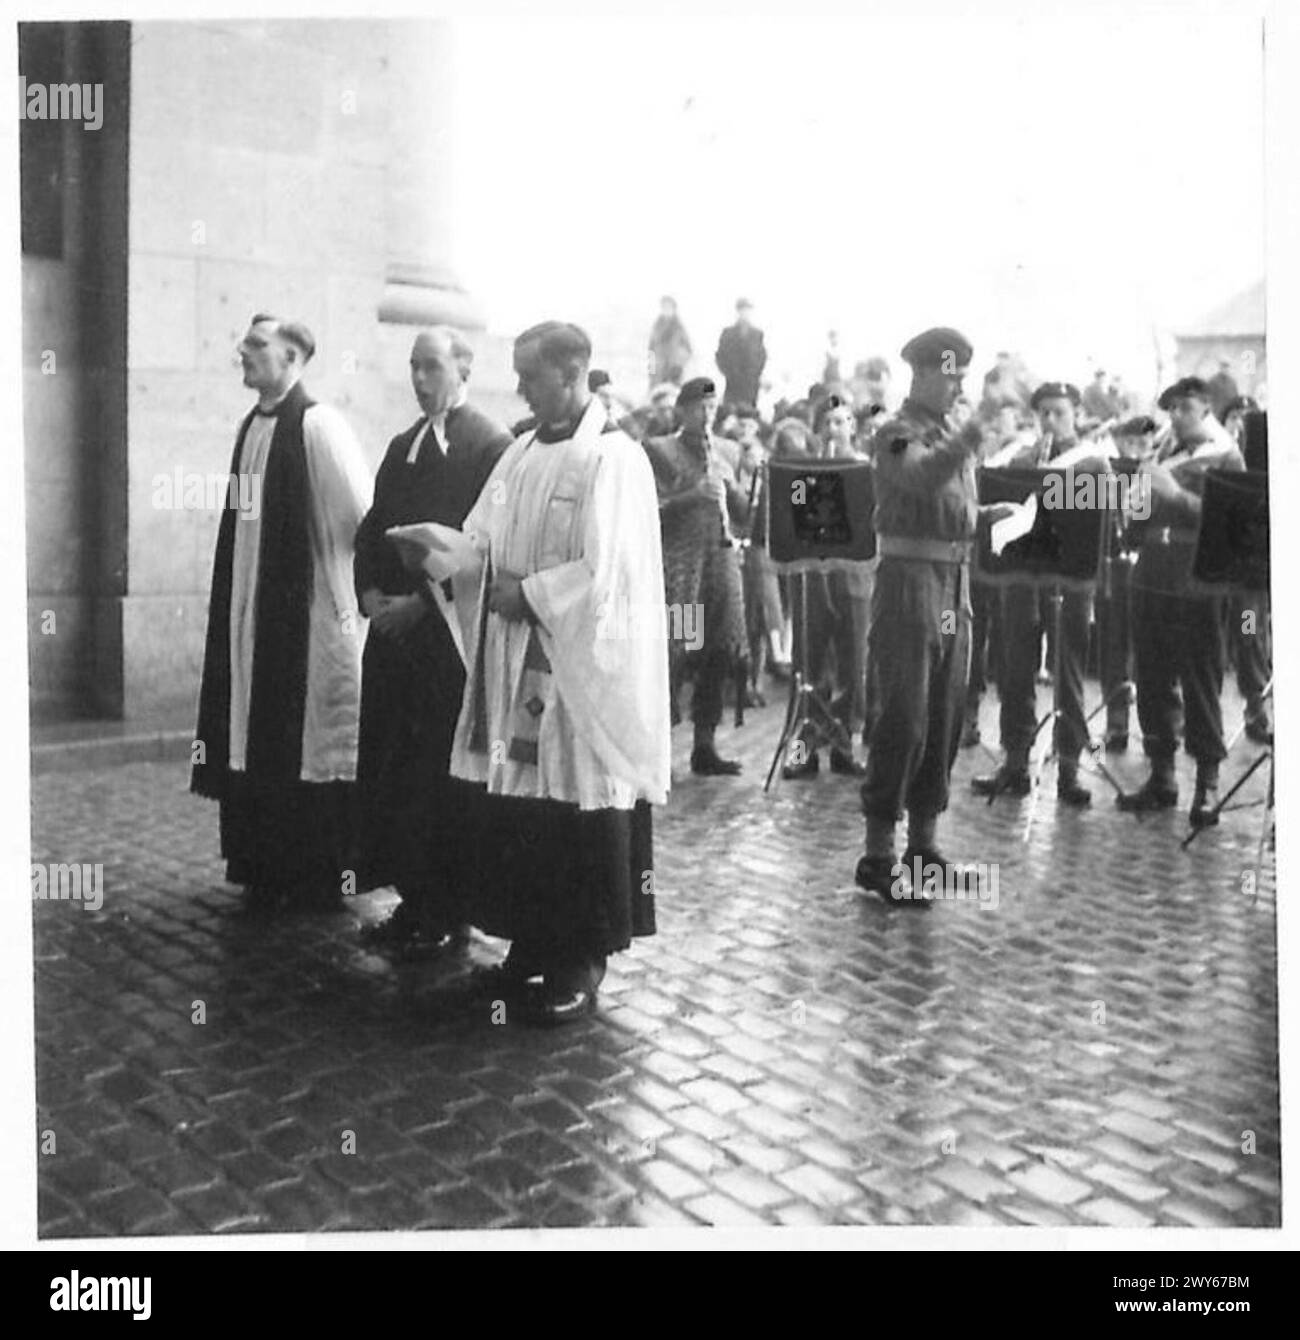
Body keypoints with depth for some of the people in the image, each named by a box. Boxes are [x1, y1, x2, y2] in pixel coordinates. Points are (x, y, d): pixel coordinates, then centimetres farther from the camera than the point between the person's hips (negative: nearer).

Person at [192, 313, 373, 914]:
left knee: (309, 742, 1)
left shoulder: (318, 425, -11)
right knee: (260, 741, 10)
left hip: (309, 606, -7)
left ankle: (319, 877, 12)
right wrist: (233, 603, 15)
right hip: (253, 609, 7)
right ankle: (269, 870, 20)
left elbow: (364, 515, -13)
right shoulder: (251, 426, 11)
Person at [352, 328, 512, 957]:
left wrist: (419, 601, -14)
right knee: (387, 769, 7)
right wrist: (370, 592, 2)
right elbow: (373, 527, 20)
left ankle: (446, 912, 9)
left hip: (449, 632, -7)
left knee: (442, 775, -2)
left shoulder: (491, 444, -7)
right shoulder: (402, 446, 18)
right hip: (394, 626, 7)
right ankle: (411, 899, 18)